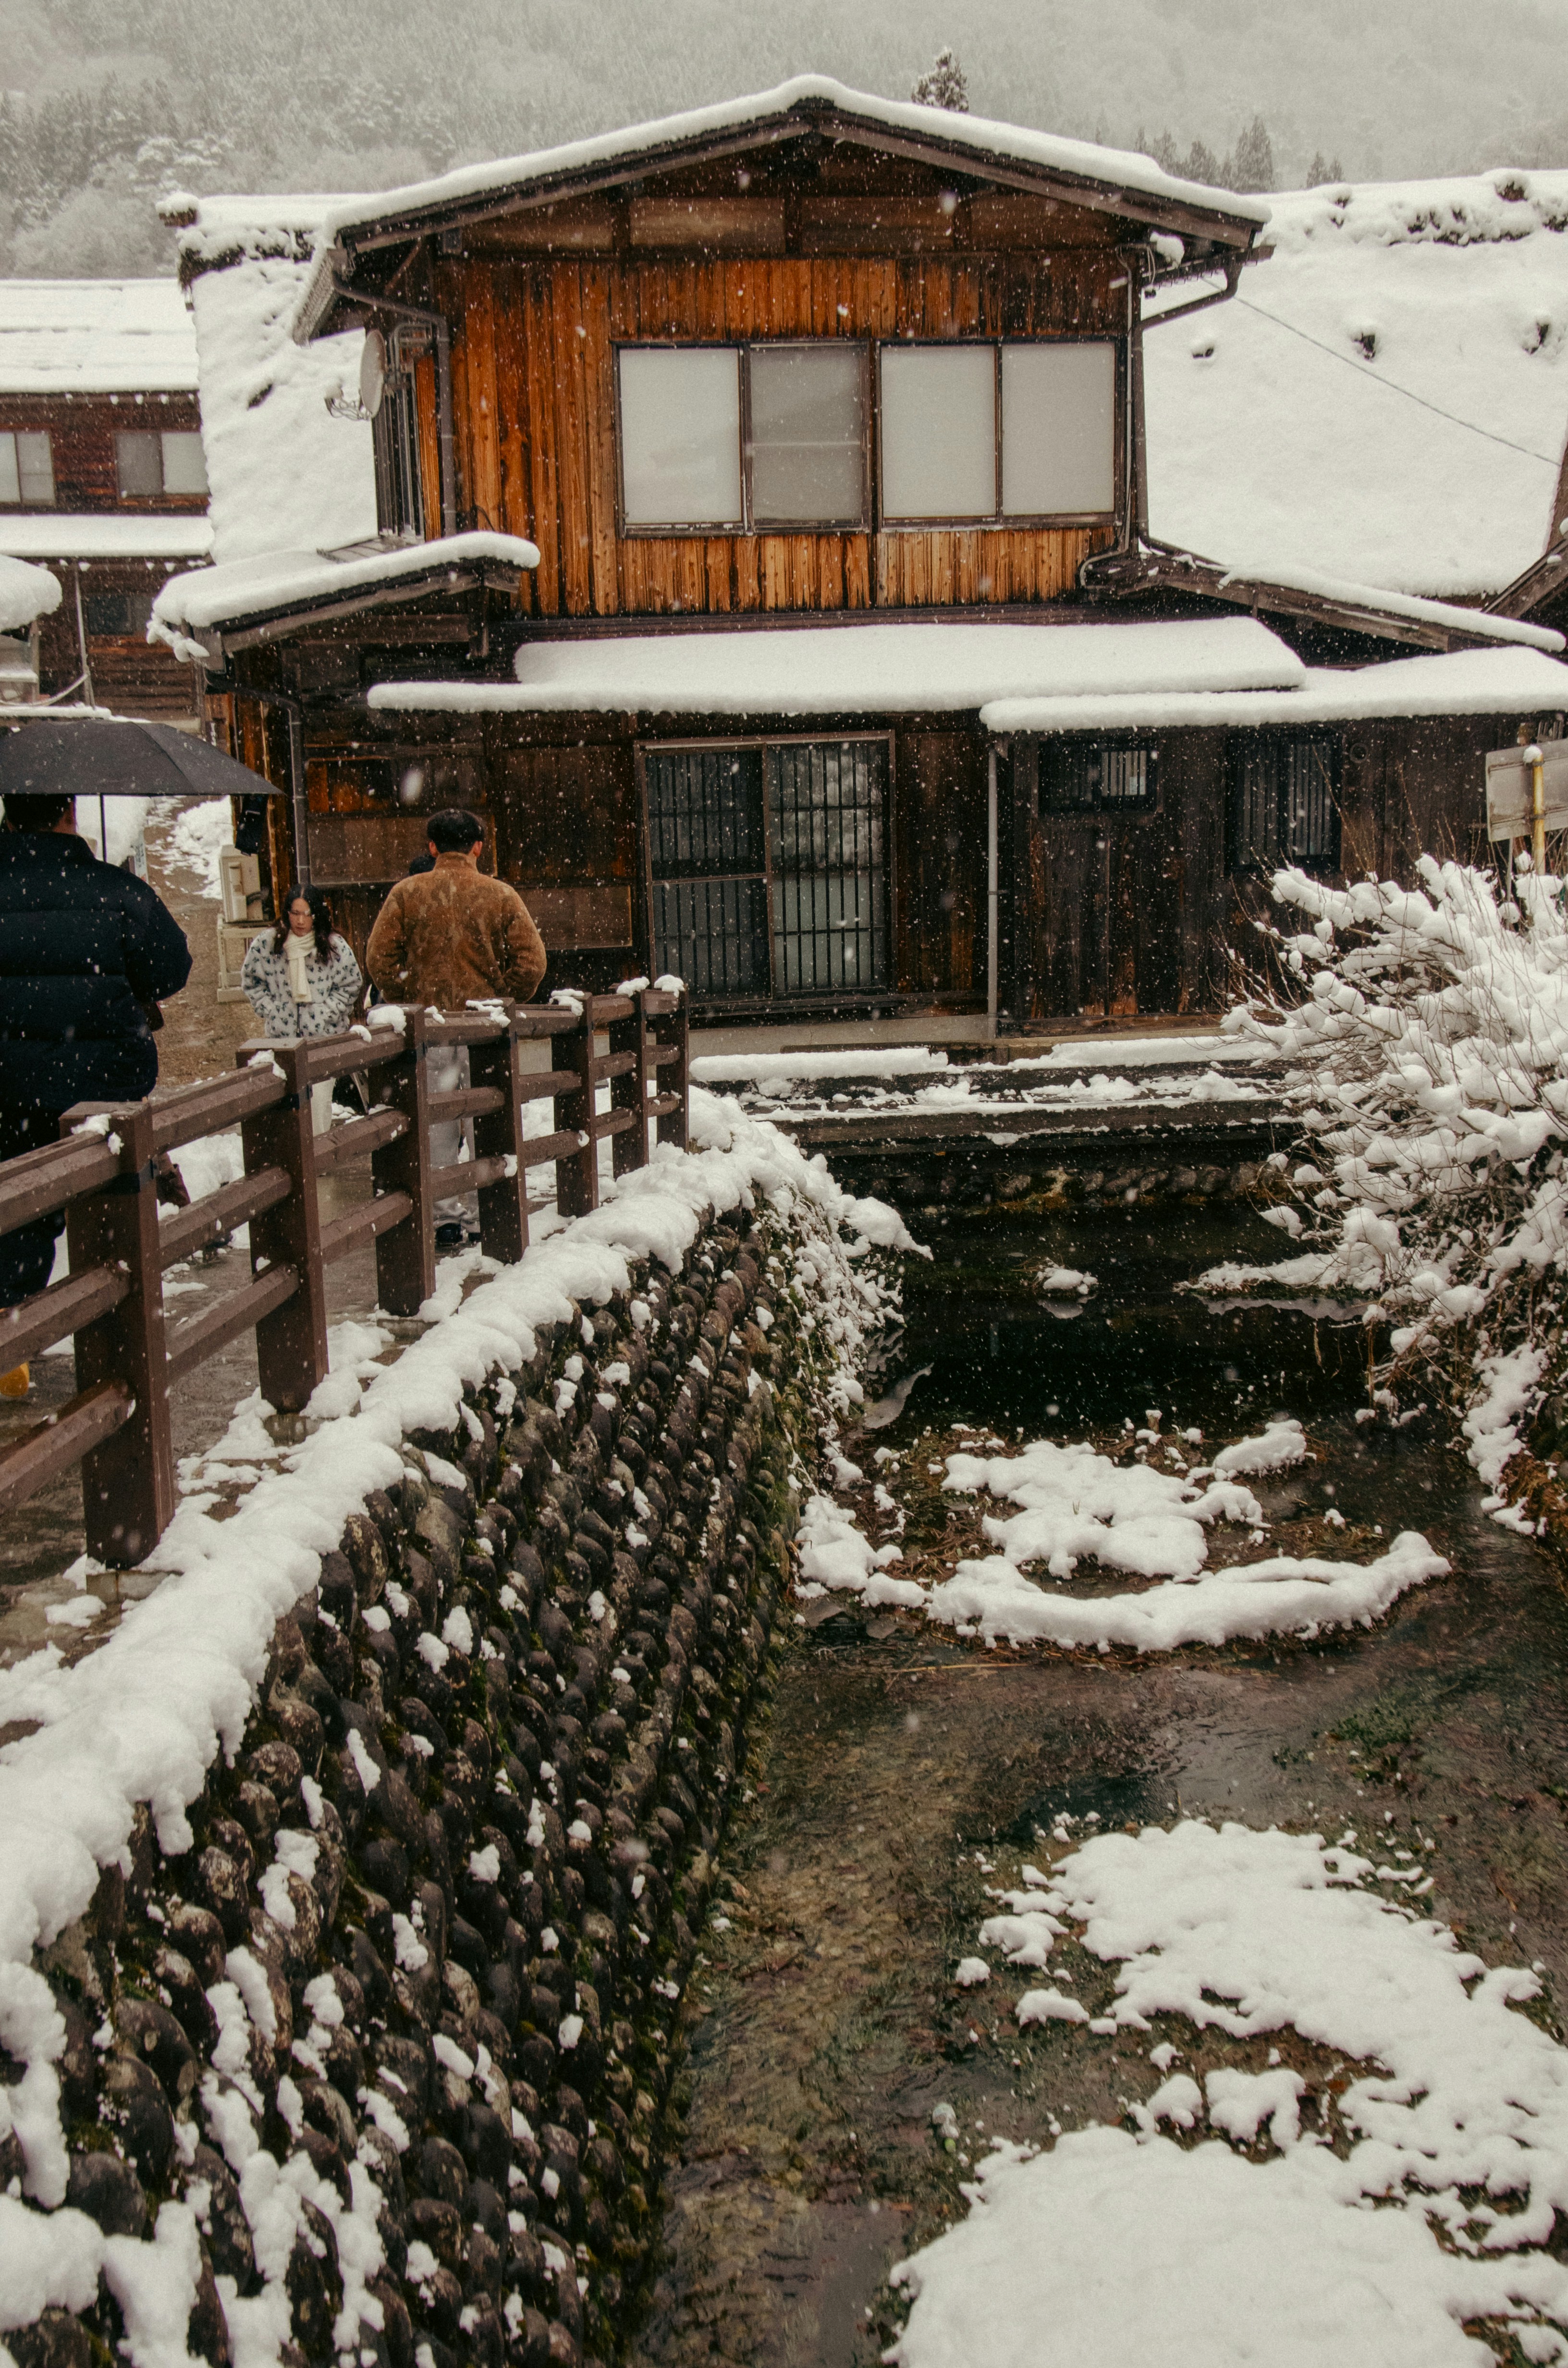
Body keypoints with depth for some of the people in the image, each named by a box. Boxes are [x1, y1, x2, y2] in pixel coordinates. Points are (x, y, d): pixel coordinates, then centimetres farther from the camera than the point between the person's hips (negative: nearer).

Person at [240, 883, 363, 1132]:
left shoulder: (336, 947, -3)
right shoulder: (266, 944, 0)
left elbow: (350, 986, 5)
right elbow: (250, 979, 12)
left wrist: (324, 1014, -5)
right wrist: (269, 1010, 1)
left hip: (323, 1036, -1)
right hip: (281, 1034, 1)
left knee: (320, 1098, -3)